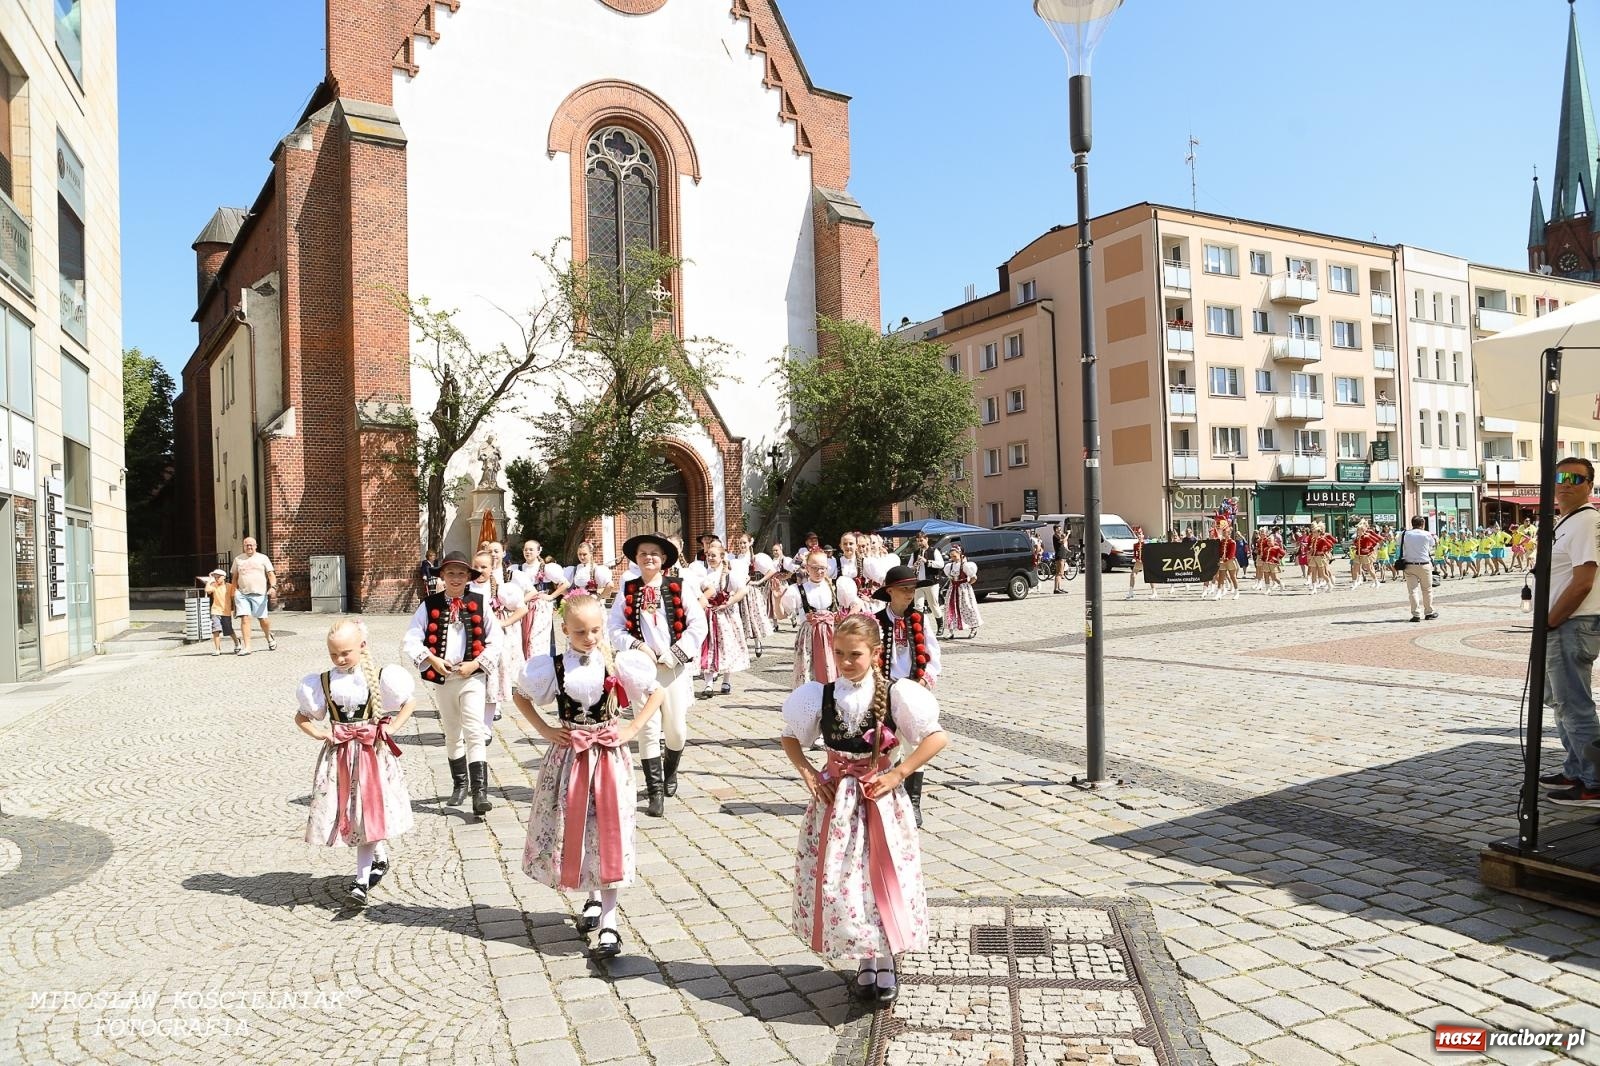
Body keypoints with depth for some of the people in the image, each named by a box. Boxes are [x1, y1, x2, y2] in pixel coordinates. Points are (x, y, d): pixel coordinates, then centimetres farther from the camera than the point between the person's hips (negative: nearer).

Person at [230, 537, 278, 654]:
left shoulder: (263, 558, 8)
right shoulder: (238, 559, 14)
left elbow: (271, 574, 2)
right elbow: (234, 577, 17)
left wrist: (273, 587, -15)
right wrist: (234, 592, 9)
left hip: (259, 594, -1)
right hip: (242, 594, 1)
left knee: (262, 619, 2)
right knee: (244, 618, -10)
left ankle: (270, 639, 29)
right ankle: (246, 647, -10)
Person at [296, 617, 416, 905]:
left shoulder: (378, 678, -5)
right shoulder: (322, 682, 0)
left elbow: (409, 701, 7)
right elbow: (301, 717, 11)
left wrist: (393, 727, -5)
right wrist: (318, 733, -5)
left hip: (372, 752, -2)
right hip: (338, 754, 2)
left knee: (367, 813, -3)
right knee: (345, 813, 4)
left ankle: (362, 879, 7)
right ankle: (380, 857, 24)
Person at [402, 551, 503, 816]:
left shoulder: (479, 603, -2)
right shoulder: (430, 605, 1)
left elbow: (496, 639, -1)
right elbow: (410, 640, -1)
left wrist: (476, 663, -11)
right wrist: (431, 659, -13)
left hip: (472, 677, -3)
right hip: (442, 677, 3)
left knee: (475, 733, -11)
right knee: (452, 734, 16)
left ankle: (480, 793, -13)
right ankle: (460, 784, 33)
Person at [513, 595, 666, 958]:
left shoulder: (617, 663, -7)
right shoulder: (554, 667, -4)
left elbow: (657, 693, 2)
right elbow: (520, 697, 11)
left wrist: (633, 729, -7)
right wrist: (544, 730, 0)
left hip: (609, 756, -2)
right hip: (568, 755, 2)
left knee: (608, 834, -3)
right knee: (569, 830, 9)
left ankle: (608, 923, 2)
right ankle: (594, 898, 33)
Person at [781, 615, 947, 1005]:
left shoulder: (893, 695, -12)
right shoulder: (820, 695, -5)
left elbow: (936, 738, -10)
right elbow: (790, 738, 9)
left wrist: (897, 775, -13)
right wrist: (809, 775, -5)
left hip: (879, 797, -2)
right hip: (834, 799, 2)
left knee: (885, 878, 2)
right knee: (837, 879, 4)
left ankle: (886, 959, 22)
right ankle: (866, 958, 24)